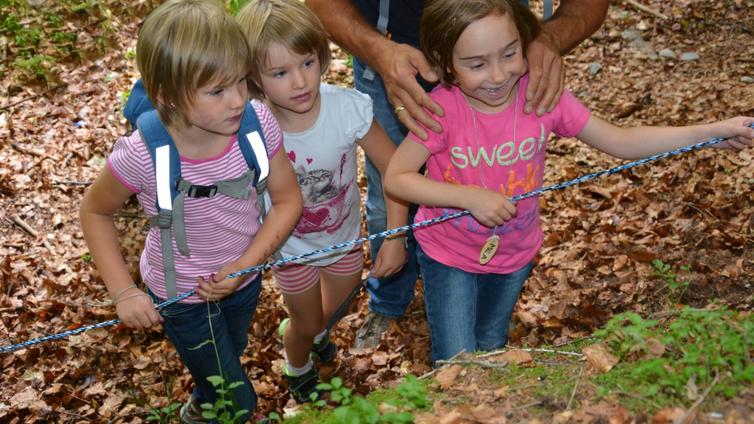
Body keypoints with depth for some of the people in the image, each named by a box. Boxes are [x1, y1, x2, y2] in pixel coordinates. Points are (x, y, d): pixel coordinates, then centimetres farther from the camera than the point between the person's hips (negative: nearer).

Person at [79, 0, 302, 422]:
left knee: (229, 359, 33)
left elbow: (287, 200, -13)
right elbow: (95, 211, -12)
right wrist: (124, 292, -16)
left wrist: (245, 265, -24)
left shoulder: (258, 122, -27)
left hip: (245, 278, 4)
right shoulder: (141, 157, -33)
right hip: (183, 296, -4)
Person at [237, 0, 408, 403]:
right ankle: (297, 369, 58)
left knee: (335, 310, 29)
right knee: (306, 326, 22)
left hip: (345, 238, 2)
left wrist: (395, 238, -23)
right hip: (291, 248, -1)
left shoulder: (348, 108, -32)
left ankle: (312, 328, 66)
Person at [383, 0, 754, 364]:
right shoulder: (442, 109, -27)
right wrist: (471, 197, -31)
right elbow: (395, 178, -20)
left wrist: (714, 131, -19)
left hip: (515, 255, 3)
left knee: (491, 350, 25)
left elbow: (620, 142, -13)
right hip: (448, 256, -3)